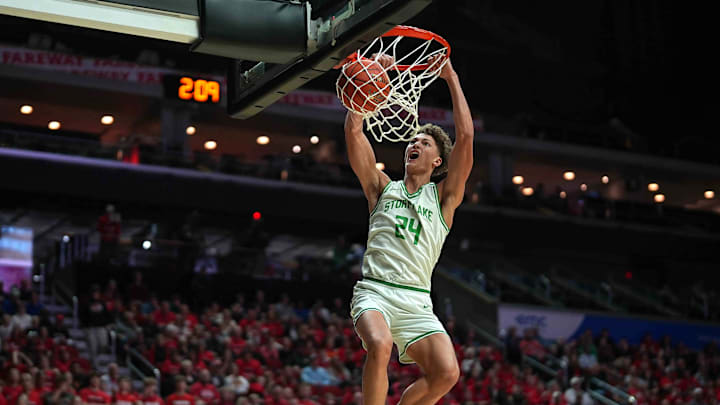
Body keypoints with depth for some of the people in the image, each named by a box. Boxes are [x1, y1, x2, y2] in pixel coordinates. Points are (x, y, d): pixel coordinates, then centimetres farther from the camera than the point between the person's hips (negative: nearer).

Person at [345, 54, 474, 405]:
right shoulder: (382, 187, 17)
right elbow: (353, 130, 9)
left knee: (447, 373, -20)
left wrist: (452, 79, 7)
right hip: (374, 290, -1)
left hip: (416, 301, 1)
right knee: (379, 346, -33)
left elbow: (466, 135, 5)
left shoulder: (443, 196, 15)